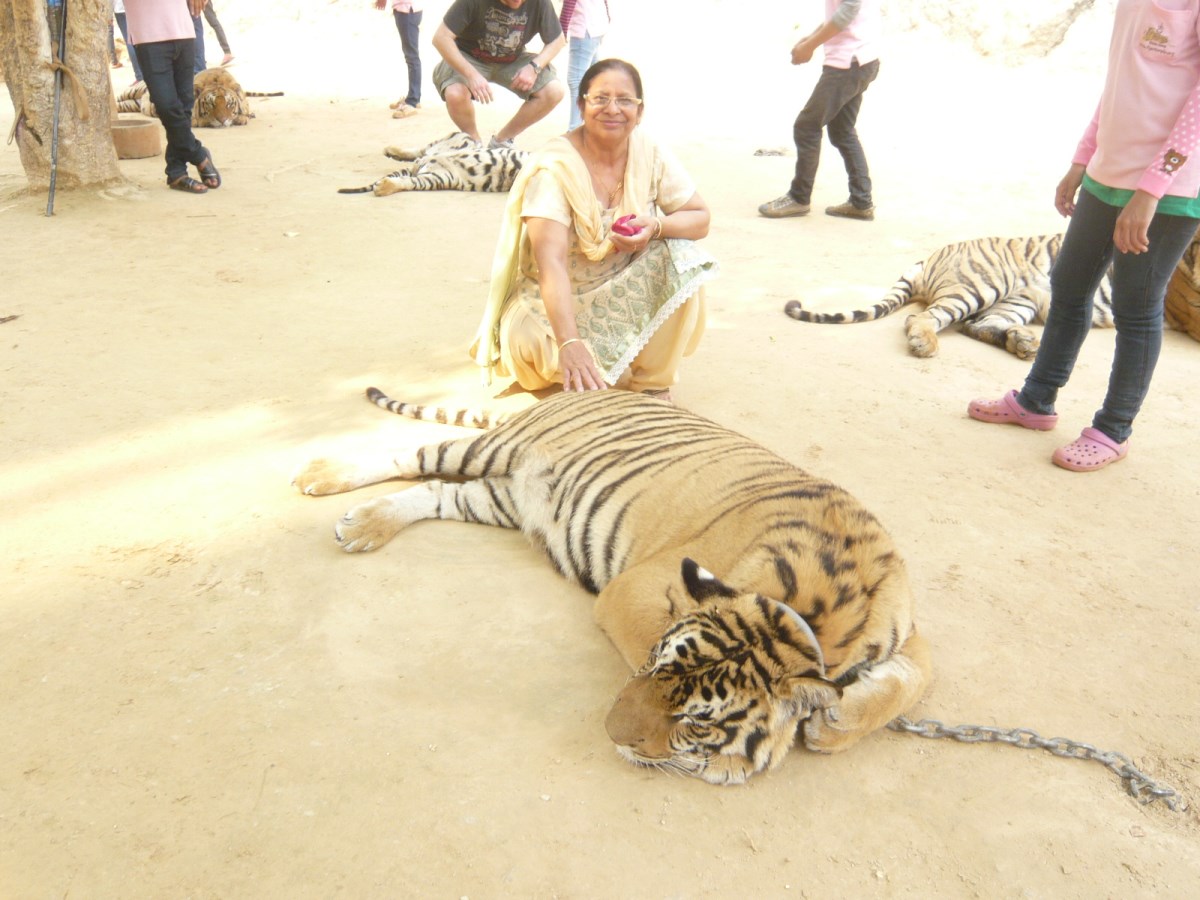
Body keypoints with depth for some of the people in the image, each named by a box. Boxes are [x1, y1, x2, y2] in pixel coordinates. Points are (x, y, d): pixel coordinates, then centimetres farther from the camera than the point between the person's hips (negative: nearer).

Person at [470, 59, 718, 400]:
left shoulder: (650, 155, -10)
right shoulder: (556, 167, -24)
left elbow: (700, 217, -5)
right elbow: (551, 261, -35)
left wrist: (656, 226, -30)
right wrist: (569, 343, -49)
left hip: (625, 292, 3)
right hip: (558, 298, -3)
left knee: (682, 262, -23)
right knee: (525, 340, -32)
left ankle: (653, 380, -7)